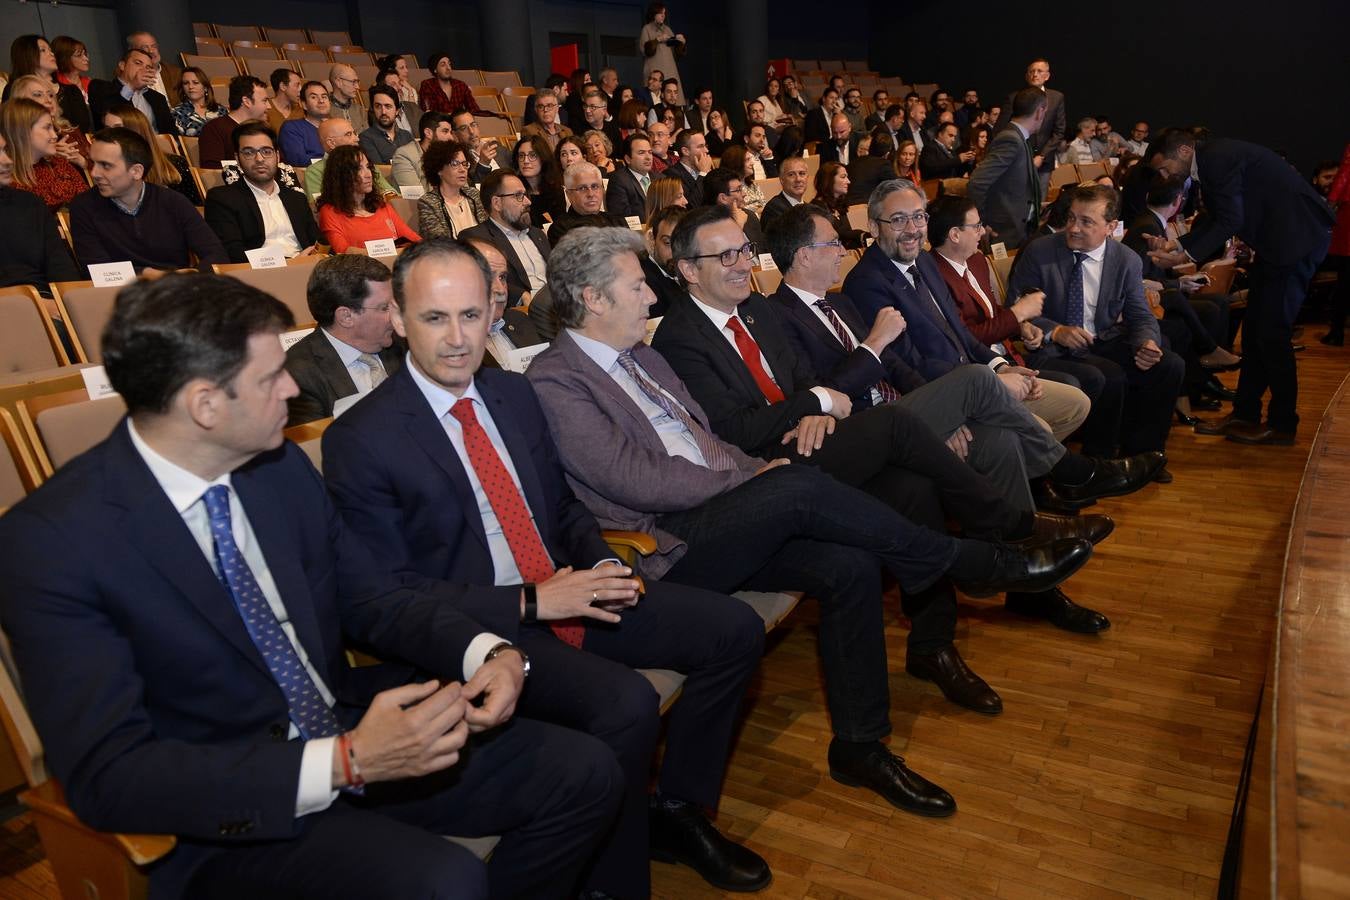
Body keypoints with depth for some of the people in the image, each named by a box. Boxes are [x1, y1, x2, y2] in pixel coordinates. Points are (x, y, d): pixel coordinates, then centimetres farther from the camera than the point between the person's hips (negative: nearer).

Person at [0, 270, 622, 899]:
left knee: (584, 773, -4)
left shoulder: (282, 467, -1)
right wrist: (343, 764, -30)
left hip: (351, 734, 6)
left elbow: (372, 598, 8)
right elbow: (107, 775, -21)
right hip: (229, 811, -5)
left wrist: (486, 652, -12)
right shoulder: (51, 540, -18)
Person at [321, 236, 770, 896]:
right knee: (626, 701, -31)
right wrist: (531, 603, -20)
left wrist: (601, 565, -3)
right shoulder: (358, 440, -11)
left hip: (566, 591, 7)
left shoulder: (514, 394, 9)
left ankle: (676, 810, 15)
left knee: (736, 629, -3)